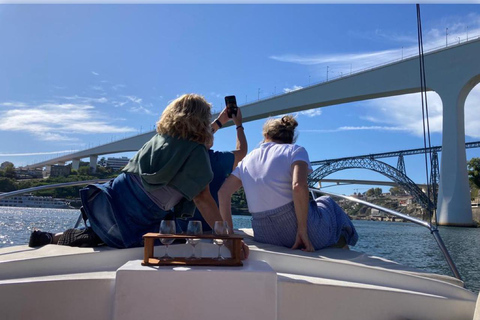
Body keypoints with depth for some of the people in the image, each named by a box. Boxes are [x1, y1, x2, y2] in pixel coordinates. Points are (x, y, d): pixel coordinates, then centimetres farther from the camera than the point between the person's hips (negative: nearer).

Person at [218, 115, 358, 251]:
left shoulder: (247, 159, 13)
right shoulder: (295, 150, 0)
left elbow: (223, 193, 6)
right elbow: (299, 186, -19)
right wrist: (303, 230, -14)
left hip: (264, 237, 5)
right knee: (326, 202, 30)